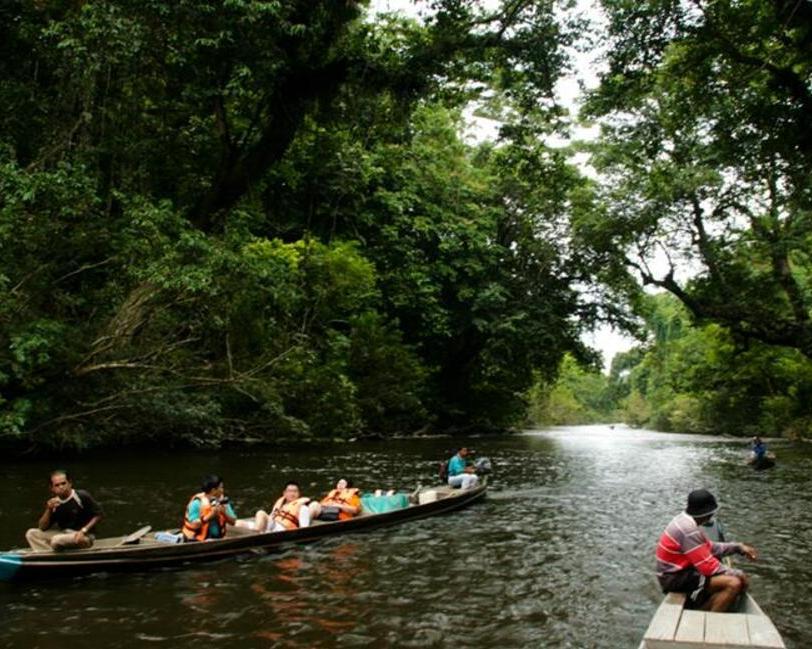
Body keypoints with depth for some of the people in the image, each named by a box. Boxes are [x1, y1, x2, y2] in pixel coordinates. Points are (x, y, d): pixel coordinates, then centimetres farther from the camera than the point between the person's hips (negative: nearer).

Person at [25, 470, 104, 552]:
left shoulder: (82, 496, -11)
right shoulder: (54, 503, 5)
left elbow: (99, 515, -9)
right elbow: (42, 528, 4)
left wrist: (84, 530, -18)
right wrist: (49, 510, -11)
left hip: (83, 537, -7)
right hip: (64, 534, 7)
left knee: (57, 540, -32)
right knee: (31, 533, -3)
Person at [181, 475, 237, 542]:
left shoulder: (223, 500, 2)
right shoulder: (197, 502, -13)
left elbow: (233, 522, 1)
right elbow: (194, 525, -18)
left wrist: (225, 514, -17)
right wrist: (210, 515, -24)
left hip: (217, 538, 4)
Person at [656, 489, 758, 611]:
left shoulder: (686, 520, 7)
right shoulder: (689, 529, -24)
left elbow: (710, 548, 16)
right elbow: (708, 567, -22)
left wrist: (738, 547, 8)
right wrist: (738, 574, -10)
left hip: (680, 570, 10)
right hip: (676, 578, -10)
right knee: (734, 584, -19)